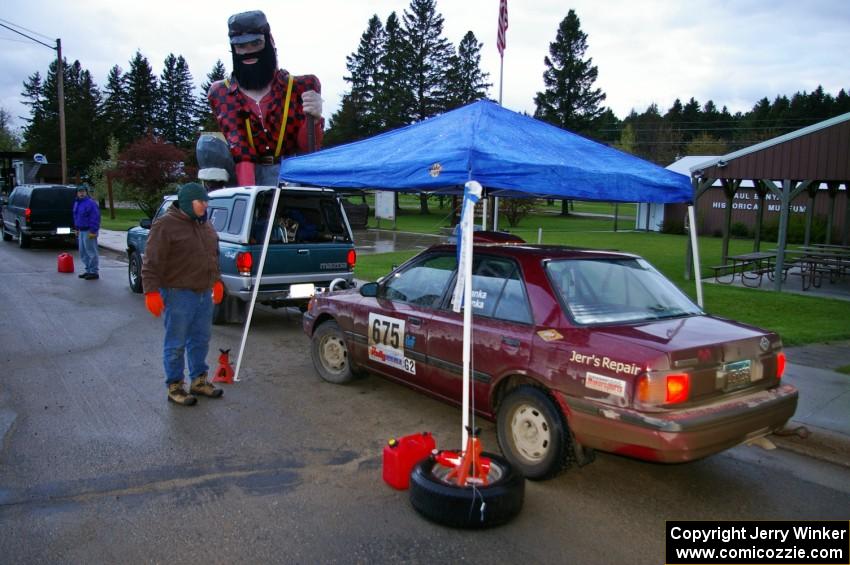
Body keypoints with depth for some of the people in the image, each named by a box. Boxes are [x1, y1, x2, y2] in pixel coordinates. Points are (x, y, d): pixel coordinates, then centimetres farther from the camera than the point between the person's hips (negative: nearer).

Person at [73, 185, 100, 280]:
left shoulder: (90, 203, -14)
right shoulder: (77, 203, 16)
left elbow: (95, 218, -19)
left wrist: (93, 231, -22)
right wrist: (77, 229, 22)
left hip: (89, 232, -10)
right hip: (81, 231, 10)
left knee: (91, 252, -7)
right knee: (83, 252, 14)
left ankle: (94, 272, -2)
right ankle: (88, 270, 23)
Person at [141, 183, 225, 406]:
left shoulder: (204, 224, 13)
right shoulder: (166, 224, -12)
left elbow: (213, 256, 24)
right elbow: (152, 262, -15)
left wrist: (216, 280, 21)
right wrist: (152, 291, -18)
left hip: (204, 293, 8)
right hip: (179, 295, -8)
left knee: (201, 340, 15)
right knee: (176, 344, 2)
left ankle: (199, 380, 29)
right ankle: (174, 387, 14)